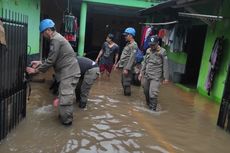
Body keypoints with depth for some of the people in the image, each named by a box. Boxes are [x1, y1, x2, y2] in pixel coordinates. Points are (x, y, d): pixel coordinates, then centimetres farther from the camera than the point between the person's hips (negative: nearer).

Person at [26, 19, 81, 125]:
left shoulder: (55, 39, -14)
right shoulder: (57, 38, 19)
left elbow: (51, 61, -16)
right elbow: (54, 59, 22)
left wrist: (36, 70, -6)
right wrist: (40, 63, 17)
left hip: (69, 73, -10)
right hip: (68, 72, 10)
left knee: (65, 98, -5)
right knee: (64, 96, 18)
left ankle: (66, 121, 7)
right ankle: (65, 117, 30)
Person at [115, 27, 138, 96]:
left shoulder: (134, 45, -13)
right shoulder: (128, 44, 17)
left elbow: (132, 58, -21)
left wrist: (127, 68, -24)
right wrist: (118, 63, 21)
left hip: (127, 67, -10)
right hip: (123, 66, 10)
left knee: (126, 83, -7)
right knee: (123, 82, 16)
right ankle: (125, 94, 28)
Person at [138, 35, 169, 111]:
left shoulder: (162, 52, -8)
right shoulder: (148, 50, 9)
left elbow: (165, 66, -7)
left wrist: (166, 78, -8)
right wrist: (141, 73, 16)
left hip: (156, 77, -6)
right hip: (146, 76, 6)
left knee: (153, 94, -11)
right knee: (146, 92, 15)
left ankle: (152, 109, -1)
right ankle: (148, 105, 35)